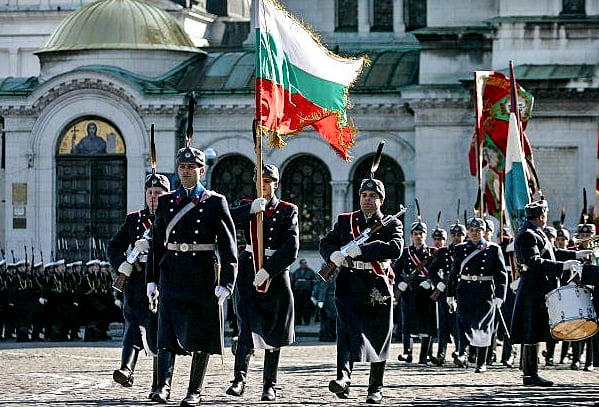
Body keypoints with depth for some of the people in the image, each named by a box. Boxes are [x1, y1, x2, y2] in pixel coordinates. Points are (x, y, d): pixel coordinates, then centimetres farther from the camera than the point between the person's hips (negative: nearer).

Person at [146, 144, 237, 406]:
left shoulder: (215, 203, 0)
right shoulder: (165, 202, 9)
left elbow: (228, 247, -3)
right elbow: (156, 244, 11)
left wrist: (225, 284, -12)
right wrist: (151, 281, 5)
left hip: (203, 277, -1)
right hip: (172, 275, 1)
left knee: (201, 337, 5)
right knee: (167, 334, -11)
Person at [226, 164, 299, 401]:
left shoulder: (288, 211, 2)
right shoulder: (248, 207, 9)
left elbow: (291, 249, -9)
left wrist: (267, 271, -16)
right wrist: (251, 210, -21)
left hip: (276, 275, 0)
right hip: (248, 273, 0)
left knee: (273, 334, 5)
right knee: (247, 328, -15)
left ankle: (269, 386, 12)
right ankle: (239, 379, -22)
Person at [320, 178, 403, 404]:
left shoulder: (391, 224, 3)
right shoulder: (345, 221, 11)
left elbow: (395, 249, -15)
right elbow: (325, 243, 9)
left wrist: (361, 249, -23)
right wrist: (334, 254, -16)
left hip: (378, 290, 0)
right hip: (349, 289, 0)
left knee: (379, 340, 5)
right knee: (346, 332, -18)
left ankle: (375, 389, 16)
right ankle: (343, 379, -31)